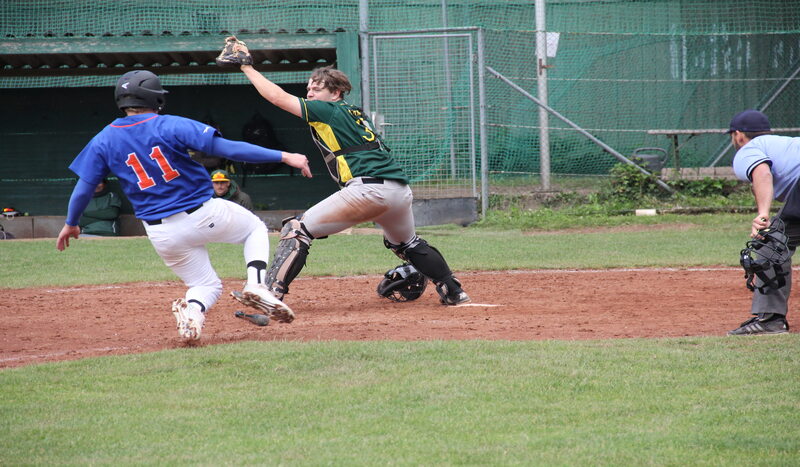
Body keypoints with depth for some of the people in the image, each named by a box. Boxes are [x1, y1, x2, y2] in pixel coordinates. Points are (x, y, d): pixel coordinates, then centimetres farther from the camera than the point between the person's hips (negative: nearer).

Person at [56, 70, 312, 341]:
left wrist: (71, 223, 23)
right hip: (204, 214, -3)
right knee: (255, 228, 26)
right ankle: (256, 285, -2)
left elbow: (83, 188, 2)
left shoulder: (104, 141, 0)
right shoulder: (171, 126, -10)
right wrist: (283, 157, -13)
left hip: (161, 234, 3)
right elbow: (226, 148, -16)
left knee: (206, 285, 21)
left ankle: (192, 310, -17)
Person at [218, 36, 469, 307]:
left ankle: (271, 296, -16)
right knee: (407, 244, 35)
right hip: (401, 190, 8)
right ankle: (453, 293, 38)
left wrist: (247, 67, 9)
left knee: (297, 230, -6)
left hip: (369, 189, -8)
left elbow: (279, 98, 2)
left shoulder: (330, 111, 4)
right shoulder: (357, 113, 26)